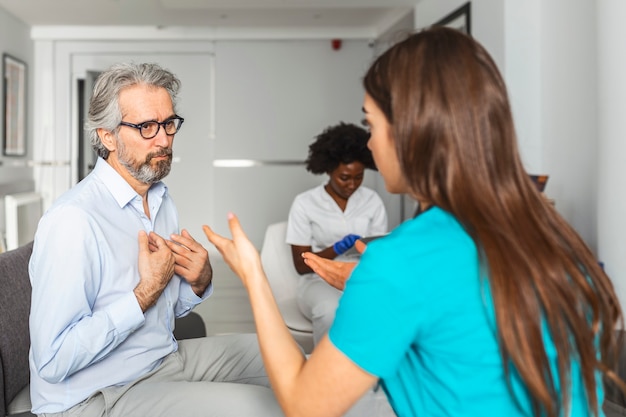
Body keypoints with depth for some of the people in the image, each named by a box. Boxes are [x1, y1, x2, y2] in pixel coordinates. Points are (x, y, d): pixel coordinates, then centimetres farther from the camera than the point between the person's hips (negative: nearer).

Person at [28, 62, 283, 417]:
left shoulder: (162, 199, 5)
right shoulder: (74, 219, -23)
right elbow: (52, 361, -26)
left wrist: (199, 282, -7)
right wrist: (146, 292, -24)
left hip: (166, 357, 8)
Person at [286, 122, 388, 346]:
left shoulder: (372, 201, 6)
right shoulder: (304, 203, -3)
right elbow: (302, 265, -3)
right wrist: (337, 249, -20)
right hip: (321, 280, -2)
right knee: (331, 313, -38)